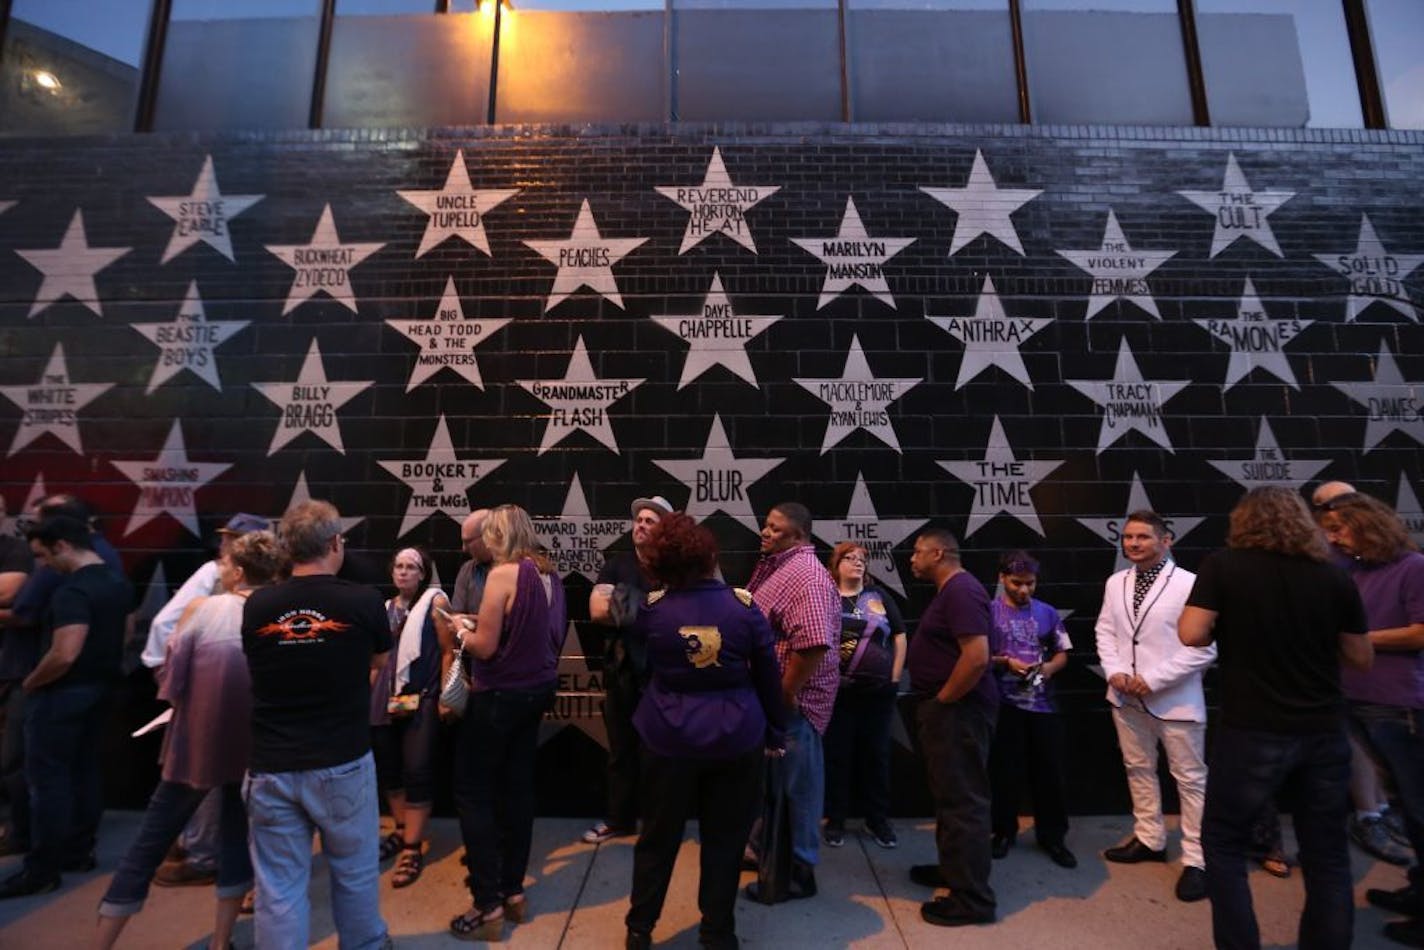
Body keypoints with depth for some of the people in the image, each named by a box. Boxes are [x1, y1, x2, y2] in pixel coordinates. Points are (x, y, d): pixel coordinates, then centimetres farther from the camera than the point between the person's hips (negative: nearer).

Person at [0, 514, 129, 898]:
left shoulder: (73, 591, -23)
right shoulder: (118, 582, 6)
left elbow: (65, 655, -28)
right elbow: (119, 636, 16)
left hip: (63, 693, -9)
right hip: (98, 687, 9)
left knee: (48, 780, 1)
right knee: (84, 772, 17)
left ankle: (42, 870, 10)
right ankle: (79, 851, 27)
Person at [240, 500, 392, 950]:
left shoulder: (255, 605, -6)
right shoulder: (364, 601, -12)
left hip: (270, 767, 2)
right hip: (342, 764, -1)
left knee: (278, 888, 14)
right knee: (355, 872, 20)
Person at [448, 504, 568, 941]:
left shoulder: (504, 573, -18)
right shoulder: (549, 575, 5)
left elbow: (484, 646, -18)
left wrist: (460, 628, 2)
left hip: (500, 695, -8)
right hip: (536, 690, 8)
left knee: (473, 792, 6)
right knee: (517, 788, 16)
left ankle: (488, 905, 11)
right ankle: (513, 892, 27)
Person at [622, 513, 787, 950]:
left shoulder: (652, 607, -10)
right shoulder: (743, 604, -11)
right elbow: (769, 676, -3)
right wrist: (776, 733, 8)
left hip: (669, 737, 1)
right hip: (736, 737, 0)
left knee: (658, 836, 19)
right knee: (724, 840, 18)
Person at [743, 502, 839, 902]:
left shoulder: (806, 574, -22)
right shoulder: (781, 567, 10)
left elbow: (813, 643, -32)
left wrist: (785, 694, -25)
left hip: (792, 699, -10)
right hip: (777, 693, 10)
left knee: (794, 784, 6)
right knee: (774, 780, 23)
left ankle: (798, 871, 22)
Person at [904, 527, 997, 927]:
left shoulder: (961, 590, -20)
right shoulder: (949, 591, 13)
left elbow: (977, 657, -28)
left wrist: (942, 700, -18)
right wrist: (937, 703, 14)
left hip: (957, 711, -11)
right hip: (946, 710, 11)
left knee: (963, 800, 0)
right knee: (950, 795, 21)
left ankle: (972, 898, 13)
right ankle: (952, 868, 36)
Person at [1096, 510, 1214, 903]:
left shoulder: (1190, 584, -14)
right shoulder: (1115, 583, 4)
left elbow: (1204, 648, -16)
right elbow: (1105, 631, 9)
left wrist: (1153, 679, -17)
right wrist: (1115, 671, -8)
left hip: (1174, 699, -6)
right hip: (1126, 696, 6)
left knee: (1190, 779, 7)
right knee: (1138, 769, 19)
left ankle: (1196, 859, 21)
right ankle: (1149, 839, 36)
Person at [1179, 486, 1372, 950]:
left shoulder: (1223, 566, -9)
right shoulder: (1334, 576, 2)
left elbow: (1191, 635, -15)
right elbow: (1361, 658, 9)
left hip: (1252, 732, -4)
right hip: (1324, 731, 4)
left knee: (1223, 845, 12)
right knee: (1328, 855, 17)